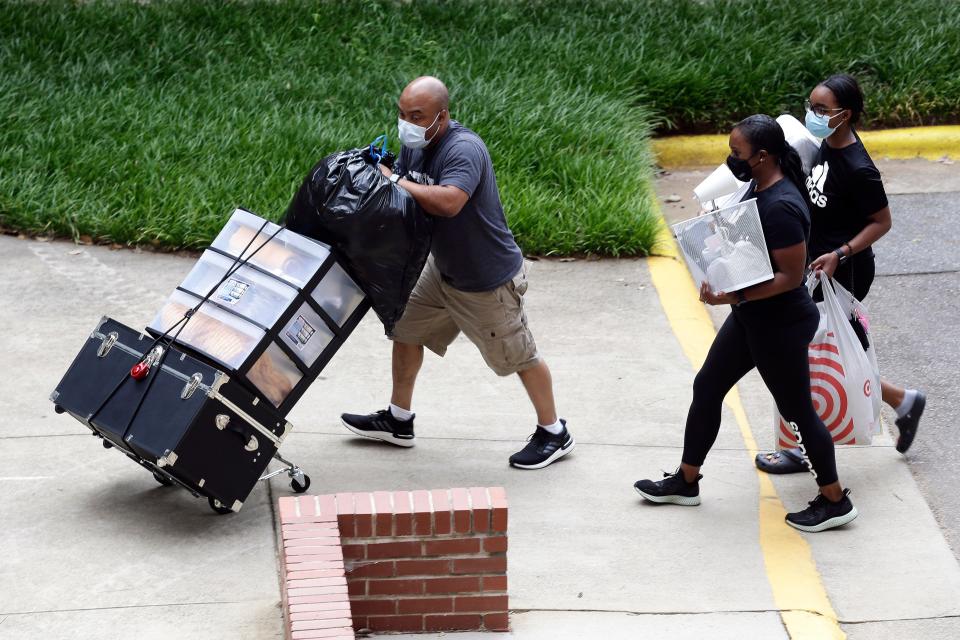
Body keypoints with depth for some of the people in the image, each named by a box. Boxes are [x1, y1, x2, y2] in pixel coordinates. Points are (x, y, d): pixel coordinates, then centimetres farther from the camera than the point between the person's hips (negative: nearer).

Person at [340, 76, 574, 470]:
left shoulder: (464, 150, -30)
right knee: (406, 326, 15)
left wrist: (395, 182, -36)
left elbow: (448, 202, -46)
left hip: (488, 280, -9)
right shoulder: (414, 145, -2)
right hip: (443, 270, 9)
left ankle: (554, 434, 22)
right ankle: (398, 421, 30)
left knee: (518, 356, 5)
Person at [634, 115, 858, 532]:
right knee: (707, 388, 17)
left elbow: (792, 276, -27)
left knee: (796, 410, 3)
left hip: (780, 326, -10)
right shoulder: (758, 188, 2)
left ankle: (834, 502, 18)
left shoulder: (781, 208, -28)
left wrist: (735, 297, -29)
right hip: (751, 318, 10)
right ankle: (686, 481, 32)